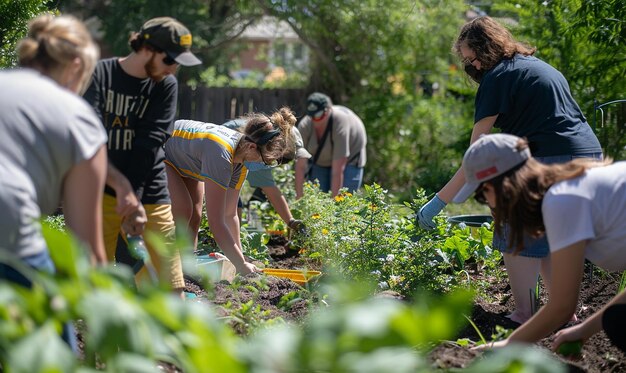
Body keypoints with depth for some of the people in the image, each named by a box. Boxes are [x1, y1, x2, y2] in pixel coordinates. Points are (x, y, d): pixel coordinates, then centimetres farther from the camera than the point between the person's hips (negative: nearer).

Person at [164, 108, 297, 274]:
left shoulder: (242, 155, -16)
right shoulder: (221, 154, -42)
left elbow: (230, 214, -10)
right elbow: (216, 222, -42)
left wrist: (241, 260, -13)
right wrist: (241, 265, -38)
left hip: (184, 161, 8)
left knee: (194, 217, 0)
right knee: (182, 213, -20)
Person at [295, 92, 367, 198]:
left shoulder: (340, 123, -37)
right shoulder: (305, 126, -27)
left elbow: (338, 170, -37)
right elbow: (300, 165, -26)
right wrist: (299, 198, -30)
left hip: (349, 158, -4)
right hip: (320, 161, 4)